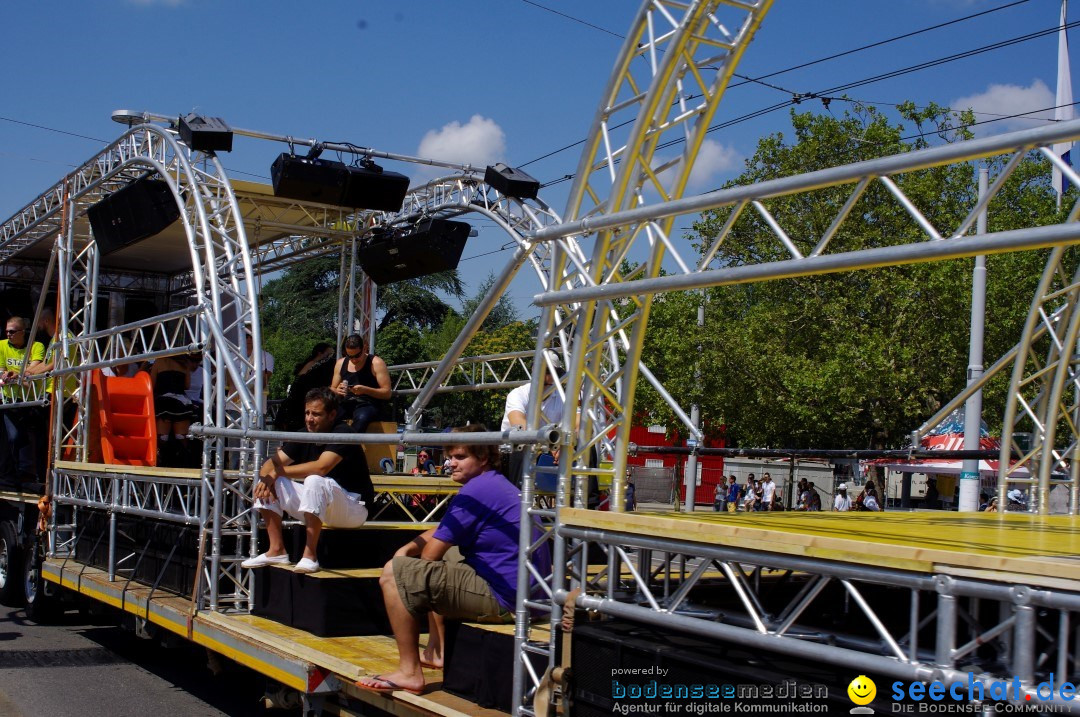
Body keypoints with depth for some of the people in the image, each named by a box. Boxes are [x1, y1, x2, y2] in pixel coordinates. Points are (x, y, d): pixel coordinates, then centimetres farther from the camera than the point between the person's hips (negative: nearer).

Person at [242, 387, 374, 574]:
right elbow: (272, 463, 2)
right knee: (267, 485, -2)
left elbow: (321, 468, -31)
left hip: (354, 508, -8)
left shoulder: (342, 434, -17)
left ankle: (310, 555, -30)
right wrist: (265, 478, -22)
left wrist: (278, 472, -22)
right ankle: (277, 551, -3)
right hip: (318, 509, 8)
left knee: (315, 481, -36)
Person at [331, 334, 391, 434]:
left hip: (369, 404, -4)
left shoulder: (376, 363, -2)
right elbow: (332, 390, 19)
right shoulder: (341, 363, 13)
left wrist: (365, 390, -21)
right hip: (346, 404, 4)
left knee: (361, 418, -40)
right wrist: (337, 391, -7)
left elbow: (387, 393, -6)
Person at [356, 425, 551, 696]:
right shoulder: (497, 485, 18)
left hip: (502, 599, -11)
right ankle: (437, 651, 33)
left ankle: (409, 673, -6)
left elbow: (431, 554, -12)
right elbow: (441, 532, 24)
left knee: (394, 574, -13)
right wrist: (407, 549, 5)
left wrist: (404, 561, 11)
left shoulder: (476, 491, -14)